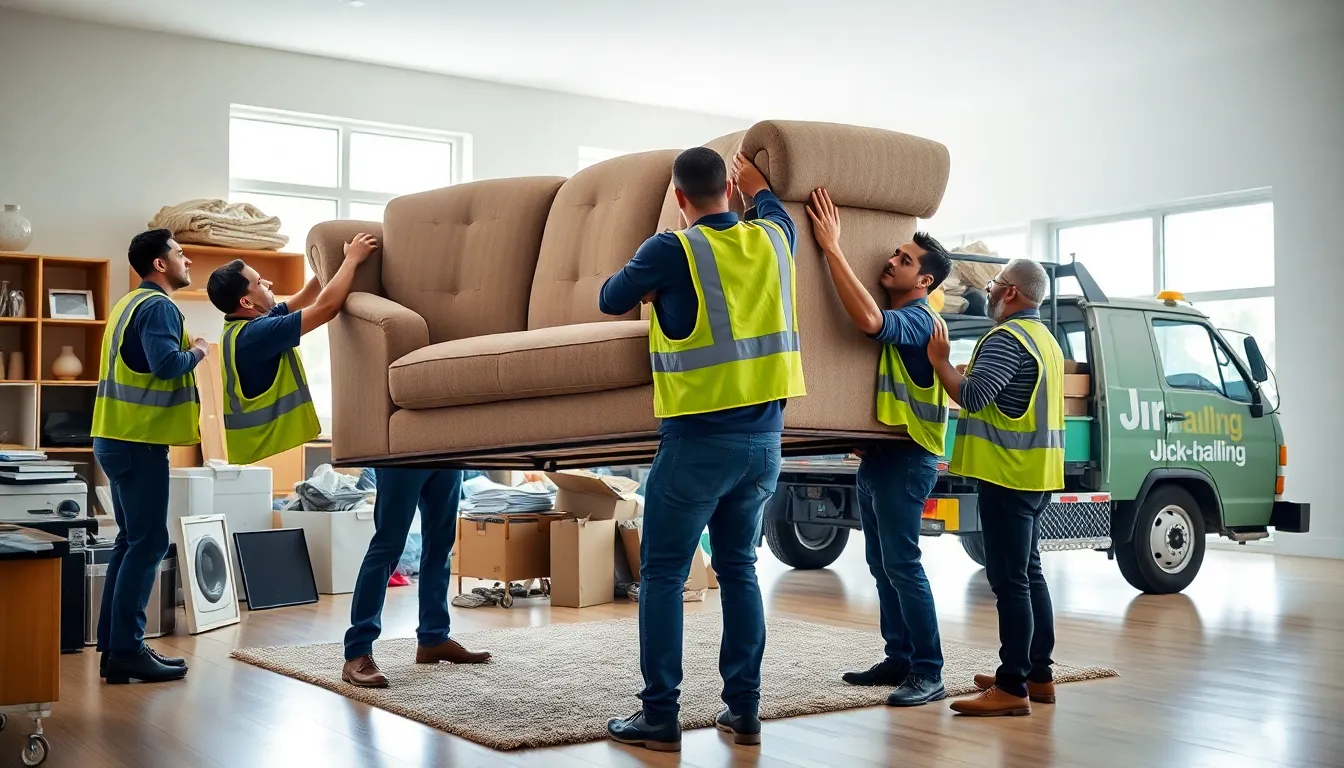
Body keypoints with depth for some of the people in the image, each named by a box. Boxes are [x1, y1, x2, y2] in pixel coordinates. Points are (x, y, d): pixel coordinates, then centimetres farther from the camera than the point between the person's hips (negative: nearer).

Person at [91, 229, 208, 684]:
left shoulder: (130, 303, 18)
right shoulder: (158, 306, -13)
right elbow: (166, 362, -28)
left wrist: (184, 350, 11)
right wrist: (198, 352, -9)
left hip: (118, 437, 10)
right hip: (139, 441, -10)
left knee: (131, 541, 12)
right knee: (148, 543, -7)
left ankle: (114, 648, 14)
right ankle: (127, 651, -6)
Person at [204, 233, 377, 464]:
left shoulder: (243, 326, 8)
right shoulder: (255, 333, -22)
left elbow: (304, 298, 17)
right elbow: (326, 307, -24)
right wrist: (352, 259, -13)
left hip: (262, 445, 10)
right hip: (273, 450, -10)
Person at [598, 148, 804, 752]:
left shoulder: (672, 250, -10)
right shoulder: (772, 239, 5)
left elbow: (610, 300, 4)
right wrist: (758, 186, 48)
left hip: (698, 439, -5)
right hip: (764, 438, 6)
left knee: (662, 575, 3)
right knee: (739, 568, 14)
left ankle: (660, 716, 4)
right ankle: (743, 709, 16)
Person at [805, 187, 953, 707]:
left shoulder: (918, 319, -14)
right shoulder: (891, 321, 17)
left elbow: (868, 319, -34)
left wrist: (831, 246, -32)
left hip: (906, 458, -10)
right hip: (876, 456, 10)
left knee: (902, 564, -11)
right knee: (882, 564, 13)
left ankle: (929, 673, -6)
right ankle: (899, 658, 22)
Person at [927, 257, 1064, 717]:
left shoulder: (1007, 338, -15)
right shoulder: (1046, 339, 18)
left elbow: (972, 396, -24)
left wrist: (939, 360, -11)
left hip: (1008, 474, -10)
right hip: (1037, 474, 10)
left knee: (1010, 580, -9)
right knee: (1029, 574, 16)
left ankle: (1011, 688, -7)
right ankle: (1039, 674, 21)